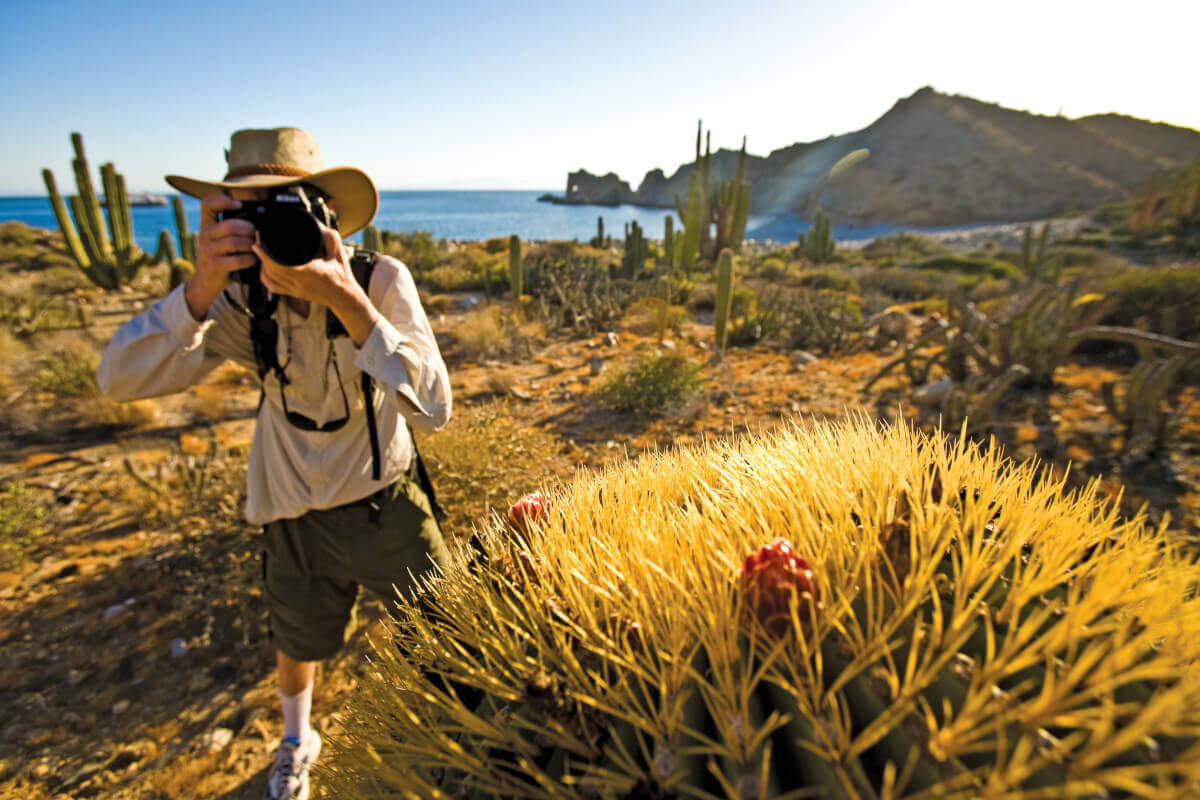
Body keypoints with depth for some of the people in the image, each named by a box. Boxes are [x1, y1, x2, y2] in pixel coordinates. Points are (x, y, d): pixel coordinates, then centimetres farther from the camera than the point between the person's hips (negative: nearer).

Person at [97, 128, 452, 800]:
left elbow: (433, 409, -31)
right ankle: (298, 741, 61)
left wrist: (348, 301, -40)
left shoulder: (383, 280, -20)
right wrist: (201, 287, -33)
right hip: (296, 514, 2)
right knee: (300, 646, 25)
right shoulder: (240, 299, -13)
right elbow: (120, 380, -19)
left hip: (388, 502, -1)